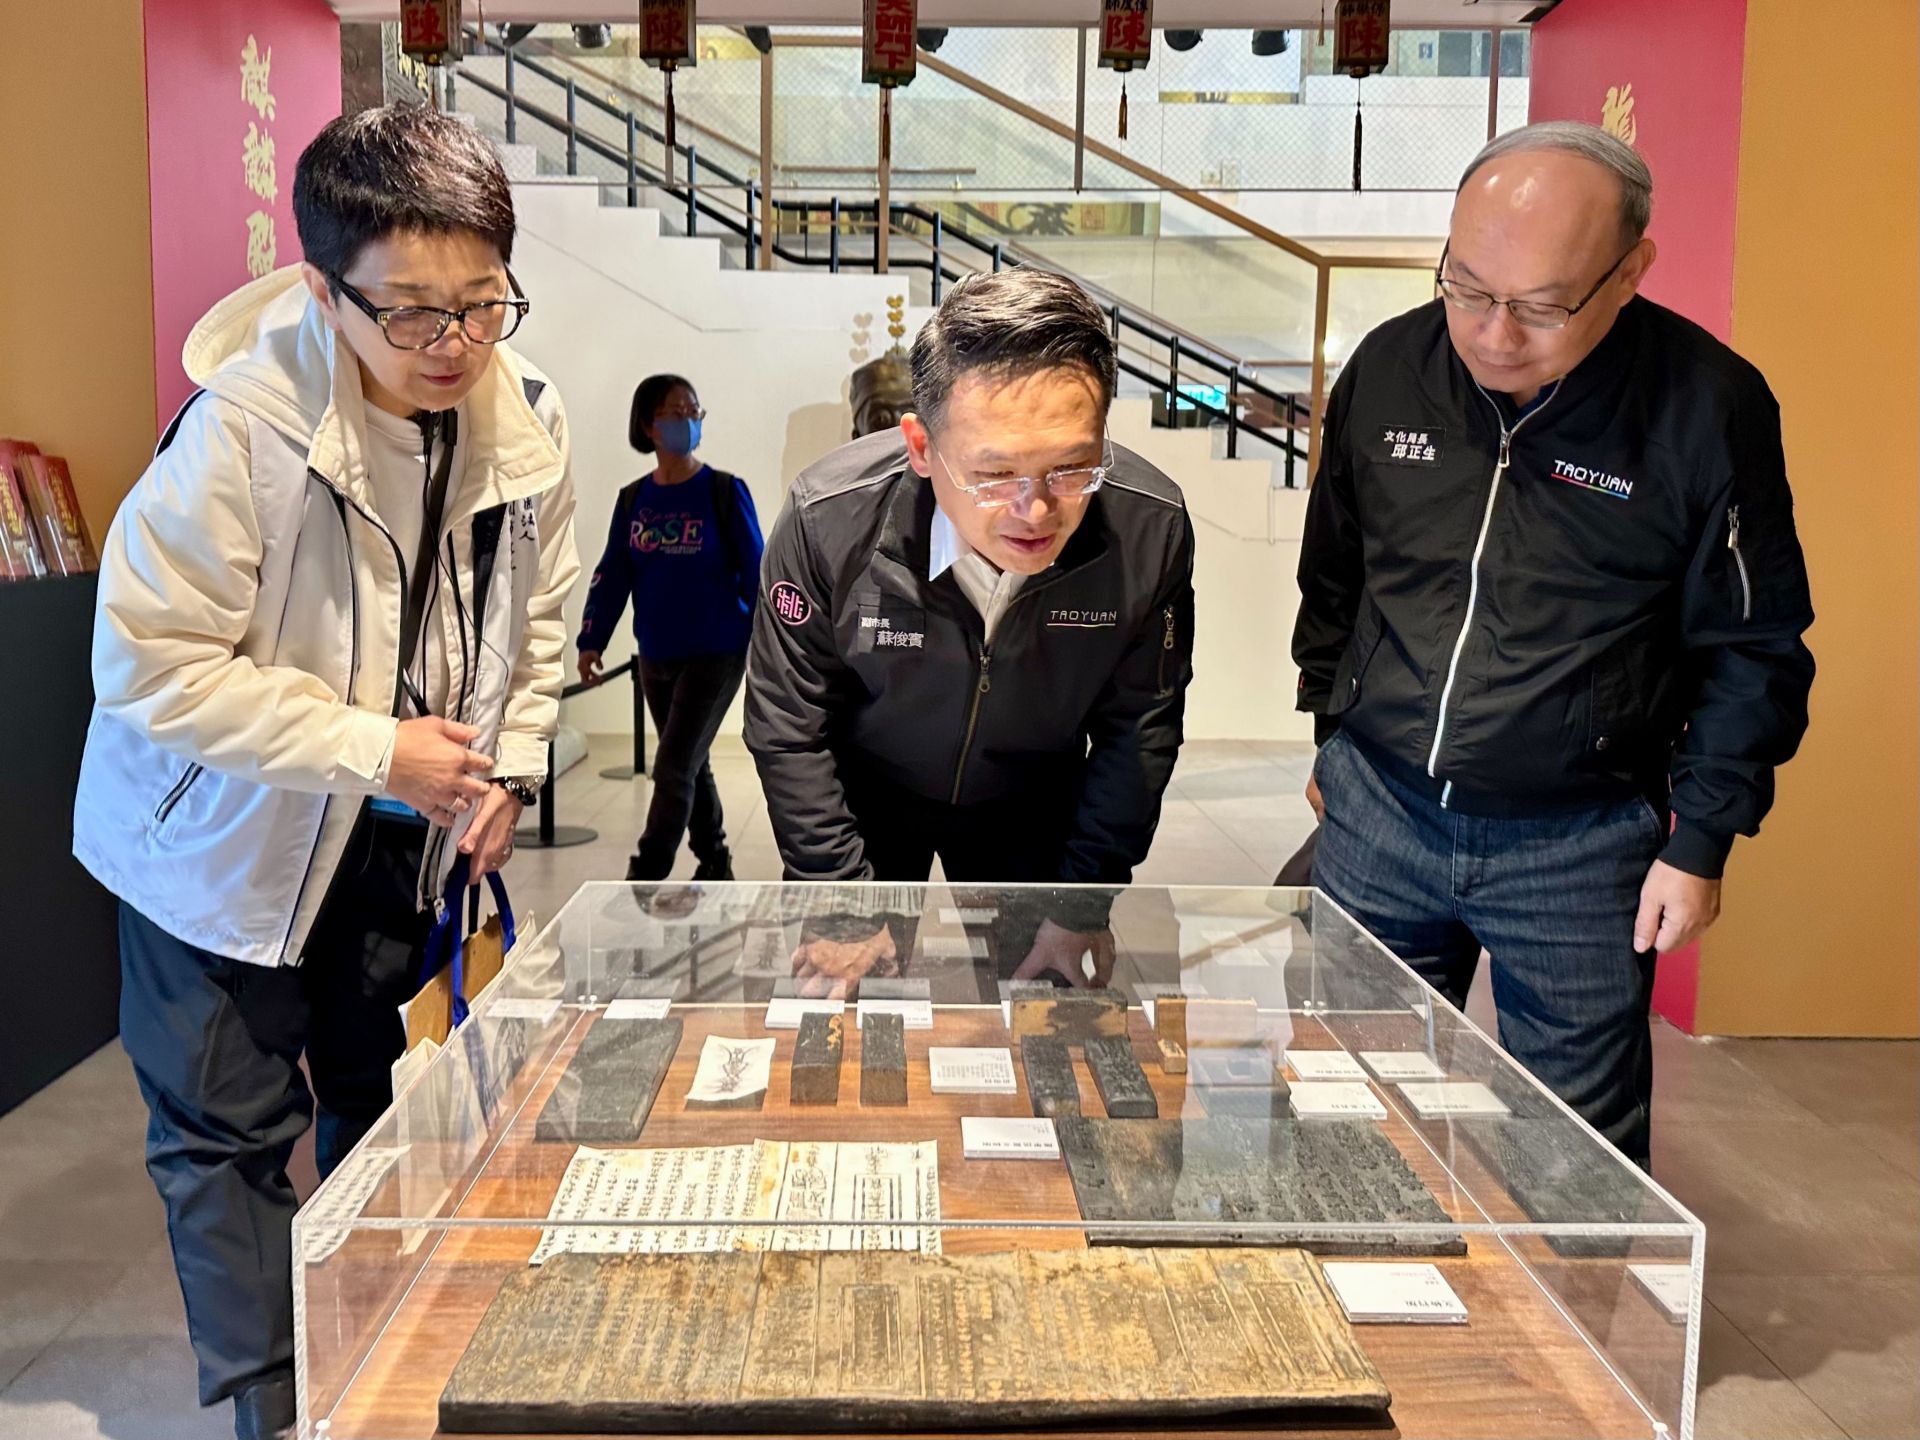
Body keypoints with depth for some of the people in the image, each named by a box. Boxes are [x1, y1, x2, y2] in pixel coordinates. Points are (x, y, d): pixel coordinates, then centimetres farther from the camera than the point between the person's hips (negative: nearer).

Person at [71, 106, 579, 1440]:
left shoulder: (528, 422, -12)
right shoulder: (242, 428, -29)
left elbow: (535, 616, 5)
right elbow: (152, 665, -26)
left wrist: (511, 763, -7)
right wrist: (374, 748, -28)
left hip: (406, 834, 5)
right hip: (229, 837, -5)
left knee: (382, 1102, 21)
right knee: (229, 1130, 7)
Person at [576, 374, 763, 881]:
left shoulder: (725, 491, -8)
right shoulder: (633, 499, 5)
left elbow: (755, 572, -7)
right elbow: (613, 574, 7)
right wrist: (592, 640, 2)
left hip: (715, 654, -5)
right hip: (656, 658, 5)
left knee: (673, 769, -8)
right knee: (690, 766, 16)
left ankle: (645, 877, -1)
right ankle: (715, 864, 32)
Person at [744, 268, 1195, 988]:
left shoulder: (1152, 526, -27)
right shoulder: (828, 520, -32)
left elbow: (1140, 725, -11)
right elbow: (788, 732, -18)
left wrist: (1084, 904, -9)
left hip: (1034, 805, 1)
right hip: (865, 794, -1)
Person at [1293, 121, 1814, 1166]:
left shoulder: (1709, 405, -11)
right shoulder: (1389, 365, -1)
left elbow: (1753, 651, -3)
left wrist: (1699, 841, -3)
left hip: (1580, 845, -3)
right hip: (1376, 813, 3)